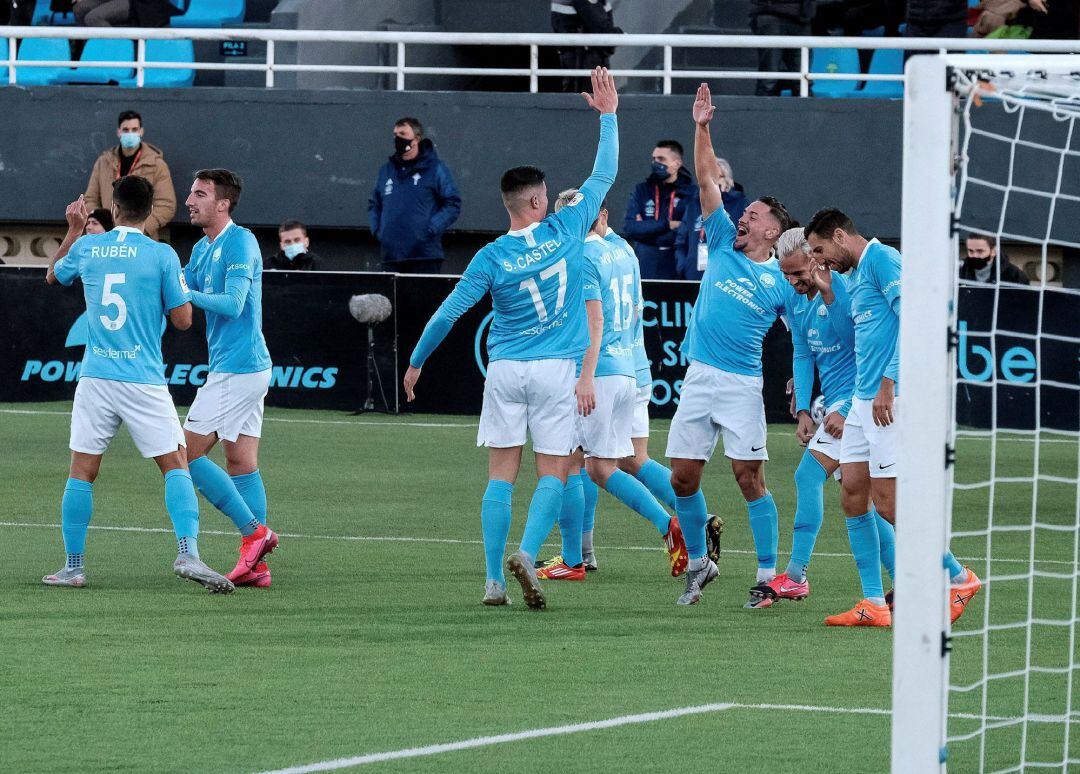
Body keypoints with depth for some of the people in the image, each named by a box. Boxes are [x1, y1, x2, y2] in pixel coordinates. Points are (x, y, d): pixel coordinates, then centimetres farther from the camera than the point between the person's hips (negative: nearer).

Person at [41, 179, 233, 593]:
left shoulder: (86, 246, 4)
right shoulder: (162, 256, -7)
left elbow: (53, 275, 26)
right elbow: (182, 319, -4)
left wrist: (73, 229, 37)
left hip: (95, 377, 2)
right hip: (144, 380, -2)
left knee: (81, 471, 9)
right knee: (175, 466, 2)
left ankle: (73, 567, 9)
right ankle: (187, 554, -14)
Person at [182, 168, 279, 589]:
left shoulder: (240, 243, -13)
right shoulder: (202, 249, 16)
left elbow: (232, 305, -21)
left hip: (237, 370, -10)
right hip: (247, 368, 10)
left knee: (189, 453, -8)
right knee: (242, 464, 7)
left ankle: (254, 531, -6)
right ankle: (255, 564, 6)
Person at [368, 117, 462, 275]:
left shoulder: (436, 169, 1)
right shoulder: (387, 170, 17)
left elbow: (453, 204, -2)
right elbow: (374, 205, 26)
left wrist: (431, 229, -12)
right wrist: (376, 229, 8)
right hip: (391, 255, 5)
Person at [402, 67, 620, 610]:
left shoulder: (491, 258, -5)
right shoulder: (565, 230, -5)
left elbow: (448, 313, -3)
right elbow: (604, 175, 5)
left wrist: (416, 362, 10)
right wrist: (608, 116, 14)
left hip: (505, 370, 1)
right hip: (556, 371, -1)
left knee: (501, 475, 6)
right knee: (553, 474, 3)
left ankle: (494, 580, 0)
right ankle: (527, 553, -21)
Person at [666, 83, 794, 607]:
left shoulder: (781, 283, 2)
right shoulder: (724, 245, 11)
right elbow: (708, 181, 9)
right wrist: (702, 129, 2)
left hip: (741, 385, -4)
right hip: (697, 380, 4)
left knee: (749, 476, -8)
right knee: (683, 476, 3)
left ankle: (768, 573, -2)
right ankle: (698, 563, 20)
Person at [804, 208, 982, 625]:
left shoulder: (882, 259, -8)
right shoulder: (852, 277, 22)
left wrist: (888, 382, -22)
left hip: (892, 398, -10)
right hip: (864, 401, 10)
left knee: (888, 501, -10)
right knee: (852, 494, 4)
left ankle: (958, 578, 3)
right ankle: (873, 604, 5)